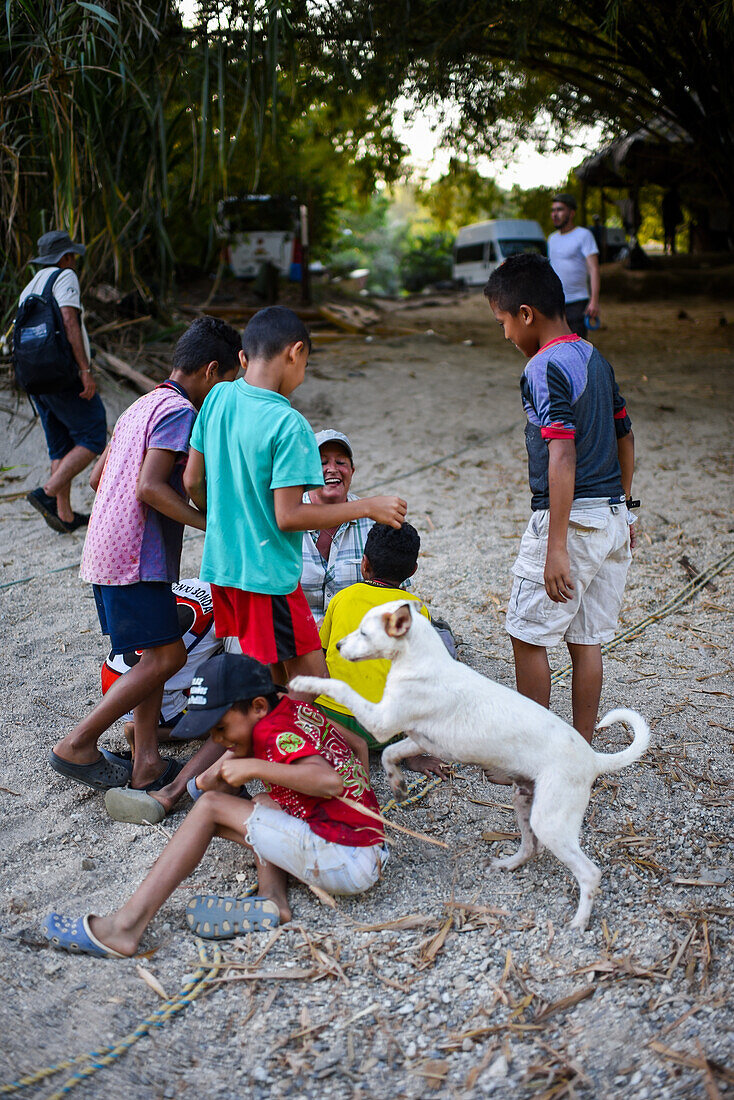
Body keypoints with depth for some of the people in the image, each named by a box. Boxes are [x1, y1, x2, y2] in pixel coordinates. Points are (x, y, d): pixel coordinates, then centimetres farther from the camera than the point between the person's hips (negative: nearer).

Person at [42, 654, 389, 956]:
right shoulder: (295, 708, 13)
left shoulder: (272, 731, -11)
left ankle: (126, 926, -6)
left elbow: (330, 781, -26)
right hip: (371, 855, 9)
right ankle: (271, 898, -1)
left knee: (211, 807, -3)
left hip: (346, 864, -9)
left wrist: (253, 767, -18)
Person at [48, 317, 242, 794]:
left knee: (155, 654, 12)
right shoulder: (180, 411, -11)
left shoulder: (143, 405, 19)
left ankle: (147, 761, 11)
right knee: (167, 656, -6)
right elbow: (150, 486, -23)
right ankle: (77, 746, -1)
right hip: (135, 556, -10)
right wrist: (211, 524, -17)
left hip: (105, 552, 10)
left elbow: (98, 477, 23)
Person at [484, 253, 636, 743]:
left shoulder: (547, 367, -15)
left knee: (529, 635, 5)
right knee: (587, 640, 13)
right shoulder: (595, 359, 12)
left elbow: (563, 459, -23)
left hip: (570, 517, -8)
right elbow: (625, 439, 19)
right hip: (613, 516, 8)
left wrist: (557, 547, -24)